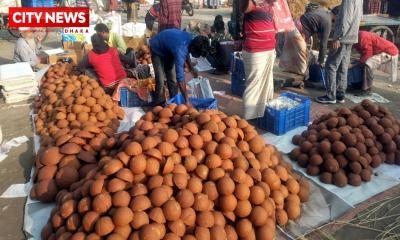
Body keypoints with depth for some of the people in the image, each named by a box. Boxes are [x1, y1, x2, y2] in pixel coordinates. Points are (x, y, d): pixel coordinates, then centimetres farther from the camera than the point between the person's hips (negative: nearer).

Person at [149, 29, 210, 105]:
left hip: (168, 49, 7)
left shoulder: (191, 38, -20)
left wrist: (191, 67, 3)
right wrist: (187, 101, -43)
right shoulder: (180, 50, -42)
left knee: (173, 79, 5)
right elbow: (180, 77, -44)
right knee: (160, 81, -14)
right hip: (157, 49, -7)